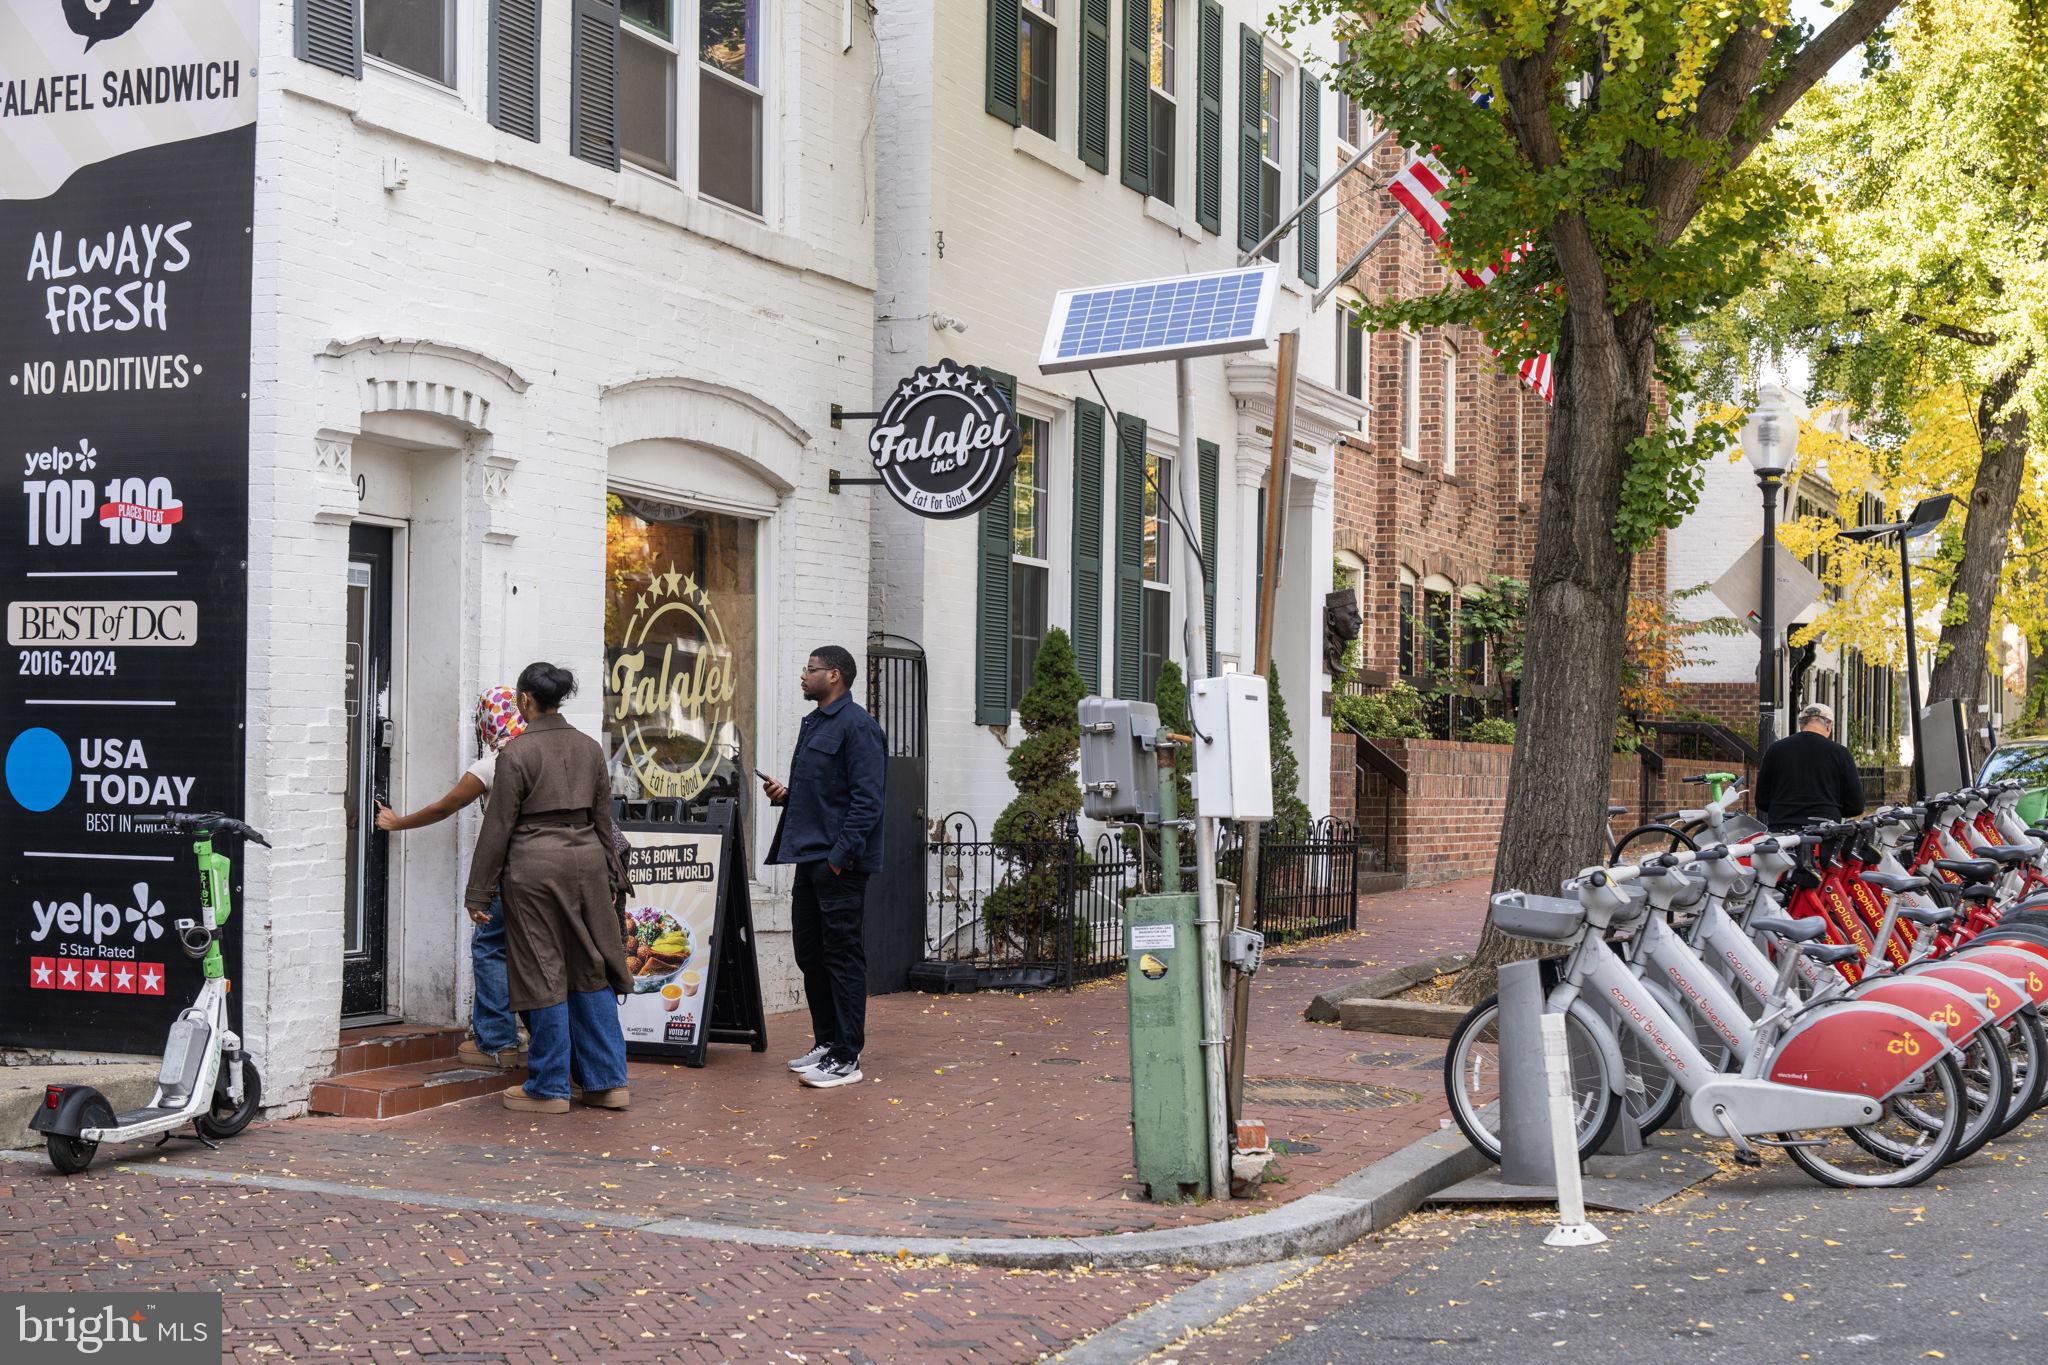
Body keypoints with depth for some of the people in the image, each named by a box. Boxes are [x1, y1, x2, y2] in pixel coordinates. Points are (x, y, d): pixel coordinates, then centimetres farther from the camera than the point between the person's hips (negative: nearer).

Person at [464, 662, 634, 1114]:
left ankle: (549, 1088, 8)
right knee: (591, 971, 11)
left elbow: (499, 825, -7)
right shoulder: (589, 747, 8)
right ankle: (608, 1081, 12)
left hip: (535, 865, -5)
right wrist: (612, 877, 21)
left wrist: (479, 891, -2)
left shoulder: (517, 752, -8)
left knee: (543, 975, 2)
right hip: (586, 857, 5)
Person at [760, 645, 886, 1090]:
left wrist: (841, 854, -21)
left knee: (842, 955, -5)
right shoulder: (812, 723, 17)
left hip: (839, 863, -10)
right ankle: (826, 1042, 25)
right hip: (809, 858, 10)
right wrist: (784, 794, 8)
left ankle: (846, 1058, -1)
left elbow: (867, 798, -18)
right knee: (809, 954, 14)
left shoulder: (857, 726, -13)